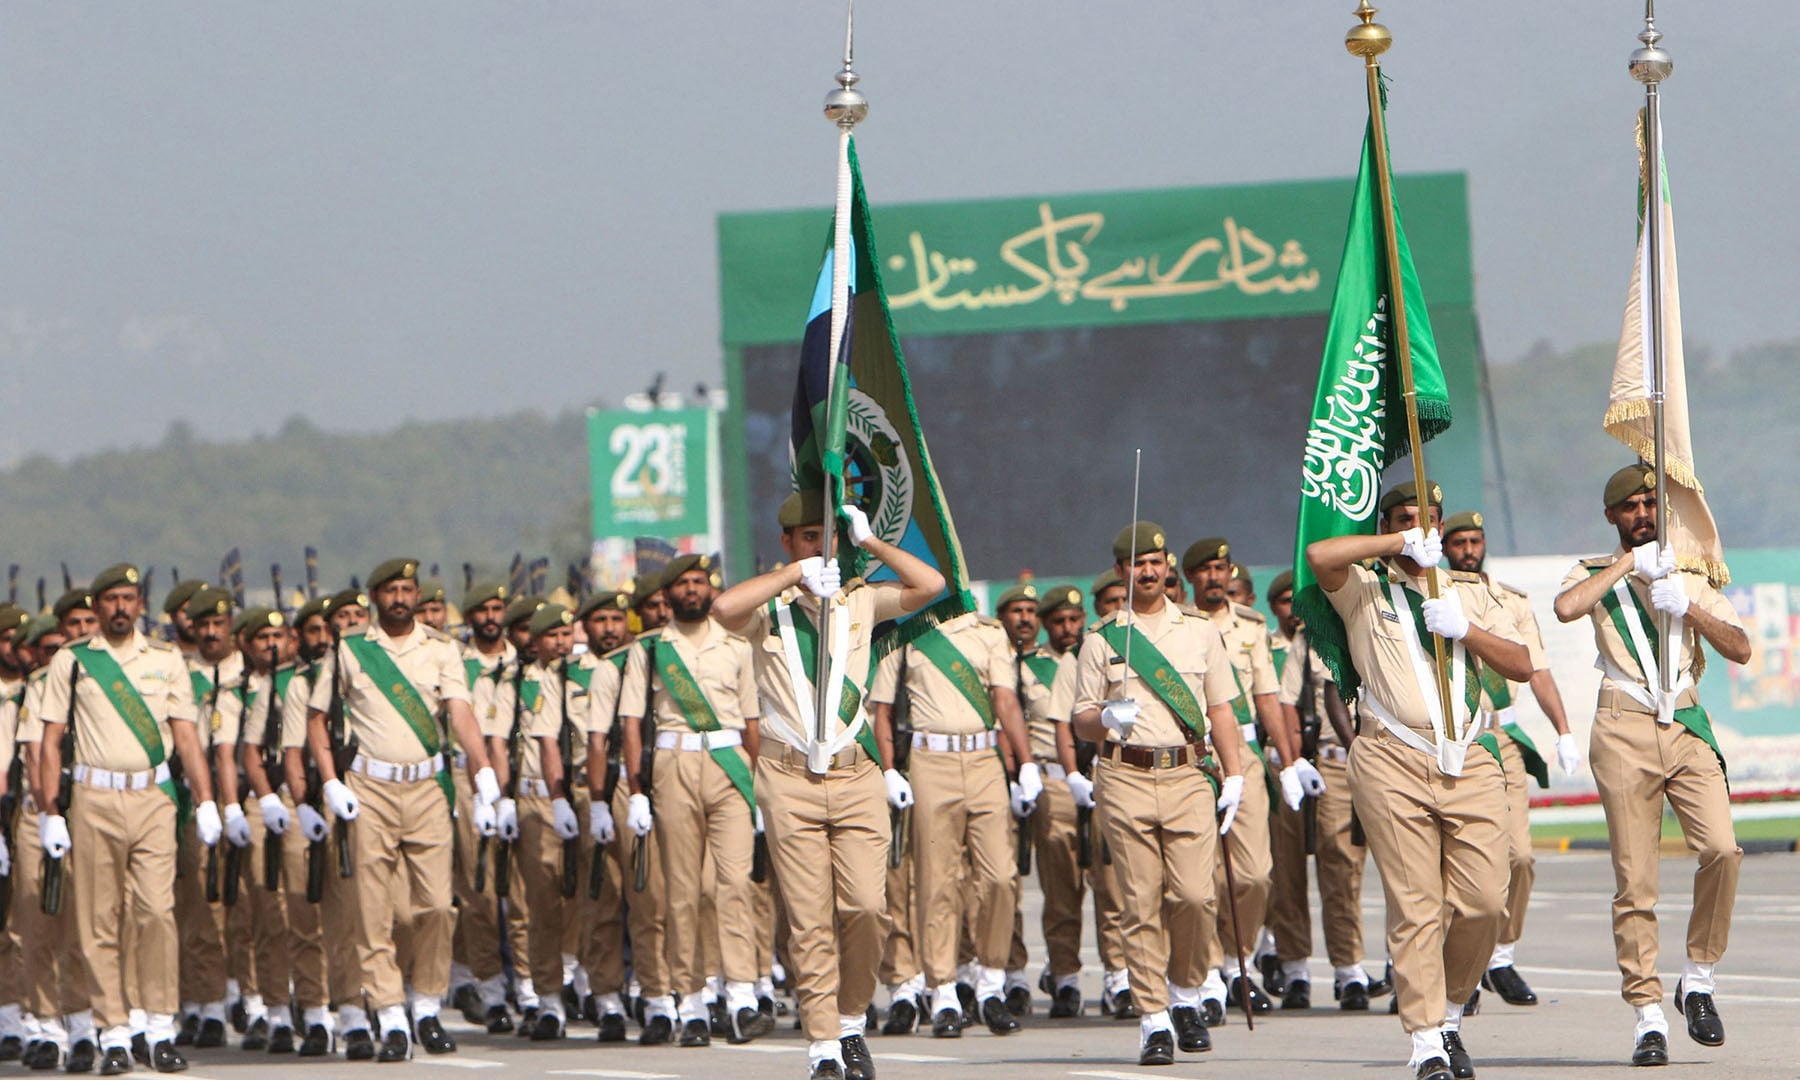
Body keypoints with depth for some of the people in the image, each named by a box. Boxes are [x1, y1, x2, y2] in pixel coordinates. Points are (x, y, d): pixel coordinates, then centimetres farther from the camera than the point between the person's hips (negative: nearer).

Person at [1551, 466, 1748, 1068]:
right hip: (1624, 730, -2)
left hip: (1687, 725, 2)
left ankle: (1698, 979, -1)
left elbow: (1740, 649, 10)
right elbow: (1566, 607, -12)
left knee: (1721, 848, -19)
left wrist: (1688, 608, -5)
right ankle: (1647, 1013, -3)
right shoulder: (1596, 574, 13)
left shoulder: (1690, 576, 21)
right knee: (1634, 880, -7)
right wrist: (1628, 562, -5)